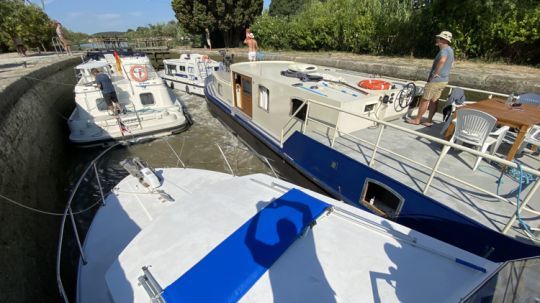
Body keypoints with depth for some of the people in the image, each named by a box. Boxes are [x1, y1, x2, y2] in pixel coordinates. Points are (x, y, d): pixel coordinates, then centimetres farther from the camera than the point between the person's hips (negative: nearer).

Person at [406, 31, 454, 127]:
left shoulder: (444, 50, -16)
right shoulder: (450, 50, 17)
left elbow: (442, 60, -38)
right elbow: (451, 63, 33)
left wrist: (436, 73, -28)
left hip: (435, 80, -10)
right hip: (443, 80, 10)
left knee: (424, 100, -2)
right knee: (434, 101, 11)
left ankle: (417, 119, 5)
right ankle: (429, 121, 14)